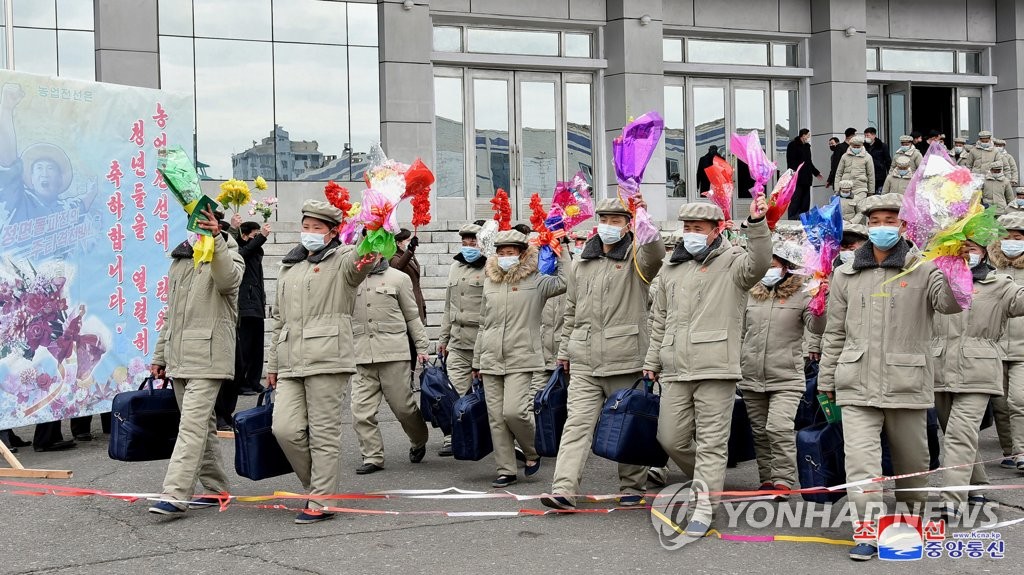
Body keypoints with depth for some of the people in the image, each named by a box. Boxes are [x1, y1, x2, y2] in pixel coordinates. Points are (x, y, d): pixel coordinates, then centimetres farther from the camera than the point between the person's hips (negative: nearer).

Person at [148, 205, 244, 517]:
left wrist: (216, 241, -44)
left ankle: (176, 494, -18)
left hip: (208, 357, -8)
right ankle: (215, 488, 20)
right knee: (202, 424, 12)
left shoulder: (227, 256, -2)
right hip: (179, 357, 8)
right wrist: (160, 355, 24)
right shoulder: (179, 261, 20)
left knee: (193, 424, -14)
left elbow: (228, 279, -29)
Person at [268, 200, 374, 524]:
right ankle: (318, 484, 17)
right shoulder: (289, 267, 23)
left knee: (324, 433, -3)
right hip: (291, 363, 6)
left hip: (327, 360, -6)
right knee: (285, 428, -3)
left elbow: (359, 263, -25)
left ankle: (322, 502, 4)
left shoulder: (341, 260, 2)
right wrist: (273, 363, 25)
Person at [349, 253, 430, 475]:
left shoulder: (398, 278, 8)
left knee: (403, 406, 3)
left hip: (393, 353, -2)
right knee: (361, 411, -5)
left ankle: (419, 442, 30)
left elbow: (412, 316, 12)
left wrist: (421, 347, 9)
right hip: (361, 357, 2)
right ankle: (372, 457, 8)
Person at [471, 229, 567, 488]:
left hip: (520, 360, -5)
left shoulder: (535, 281, 1)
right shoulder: (490, 282, 14)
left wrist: (561, 250, -6)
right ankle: (506, 470, 11)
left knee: (514, 411, -16)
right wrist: (476, 361, 20)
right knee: (496, 417, 3)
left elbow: (565, 281, -13)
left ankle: (533, 452, 11)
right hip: (491, 360, 5)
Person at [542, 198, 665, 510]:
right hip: (584, 360, 4)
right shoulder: (583, 263, 17)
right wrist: (564, 349, 22)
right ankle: (564, 490, -14)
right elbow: (571, 311, 23)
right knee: (577, 422, -6)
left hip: (624, 359, -3)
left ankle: (632, 486, 21)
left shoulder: (635, 258, 2)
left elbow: (655, 254, -25)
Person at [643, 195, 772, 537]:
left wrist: (757, 224, -39)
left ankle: (704, 507, 4)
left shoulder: (731, 262, -1)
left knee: (712, 441, -2)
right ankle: (709, 481, 33)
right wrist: (652, 360, 24)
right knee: (670, 438, 10)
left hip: (715, 369, -6)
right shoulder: (671, 269, 17)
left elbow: (759, 264, -25)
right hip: (675, 370, 6)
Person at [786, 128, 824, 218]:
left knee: (805, 202, 8)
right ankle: (792, 219, -9)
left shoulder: (807, 146, 20)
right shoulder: (793, 145, -5)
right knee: (795, 201, -11)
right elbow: (790, 162, -13)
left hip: (806, 178, 8)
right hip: (797, 178, -8)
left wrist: (816, 173, 29)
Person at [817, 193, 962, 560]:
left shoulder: (922, 269, 0)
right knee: (861, 460, -9)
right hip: (857, 385, 1)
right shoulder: (846, 276, 9)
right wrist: (826, 382, 12)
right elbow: (834, 334, 13)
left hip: (906, 384, -1)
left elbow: (950, 303, -18)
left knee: (912, 459, 13)